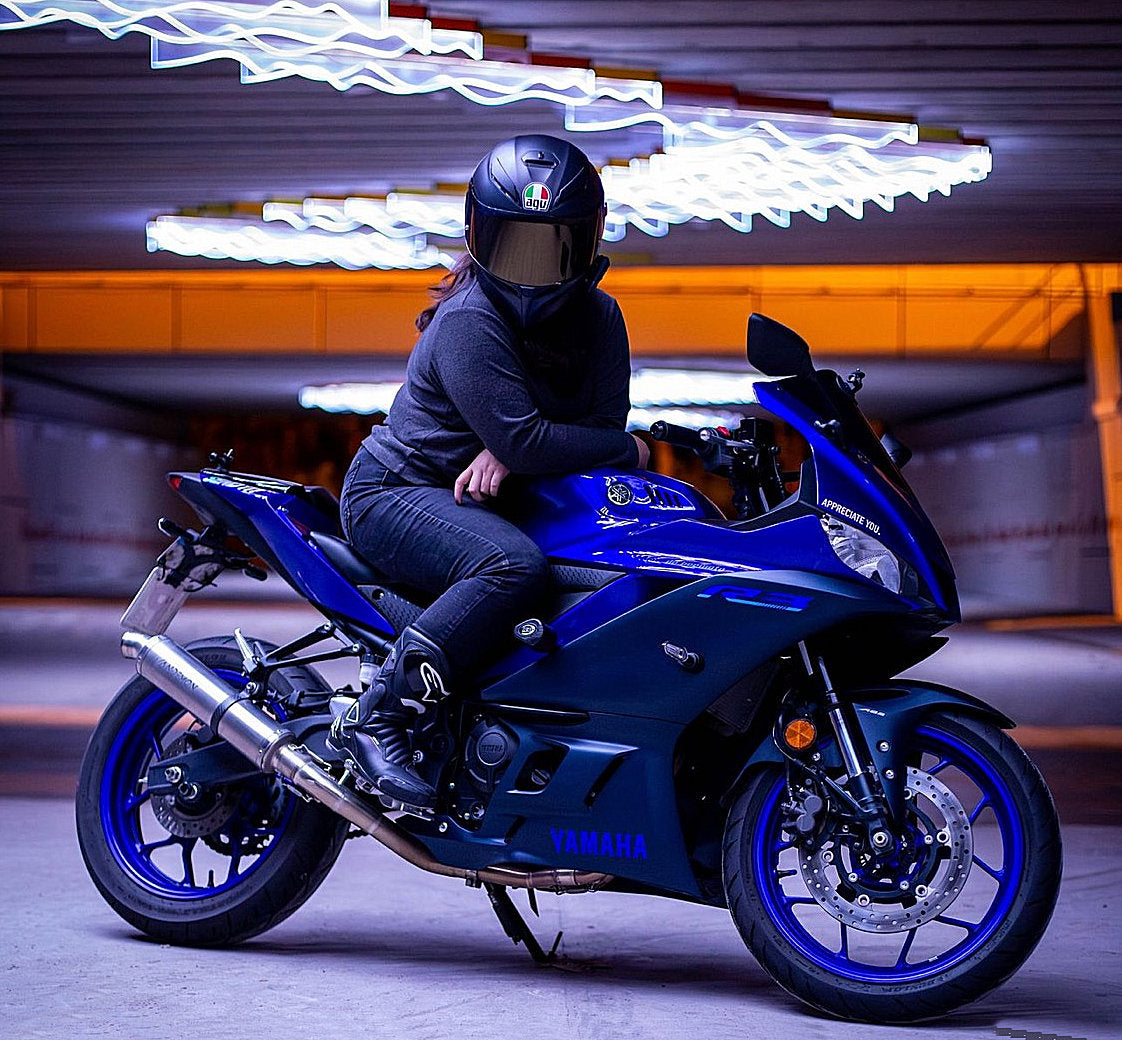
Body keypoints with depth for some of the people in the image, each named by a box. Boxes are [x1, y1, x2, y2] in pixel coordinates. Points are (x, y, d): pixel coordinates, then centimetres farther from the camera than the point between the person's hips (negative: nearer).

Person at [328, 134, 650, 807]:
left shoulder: (597, 316, 3)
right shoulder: (468, 321, -19)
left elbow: (605, 419, -5)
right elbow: (523, 438, -26)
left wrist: (507, 453, -21)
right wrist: (631, 450, -16)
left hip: (480, 495, 7)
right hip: (396, 492, -7)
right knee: (516, 566, -35)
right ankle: (375, 719, -28)